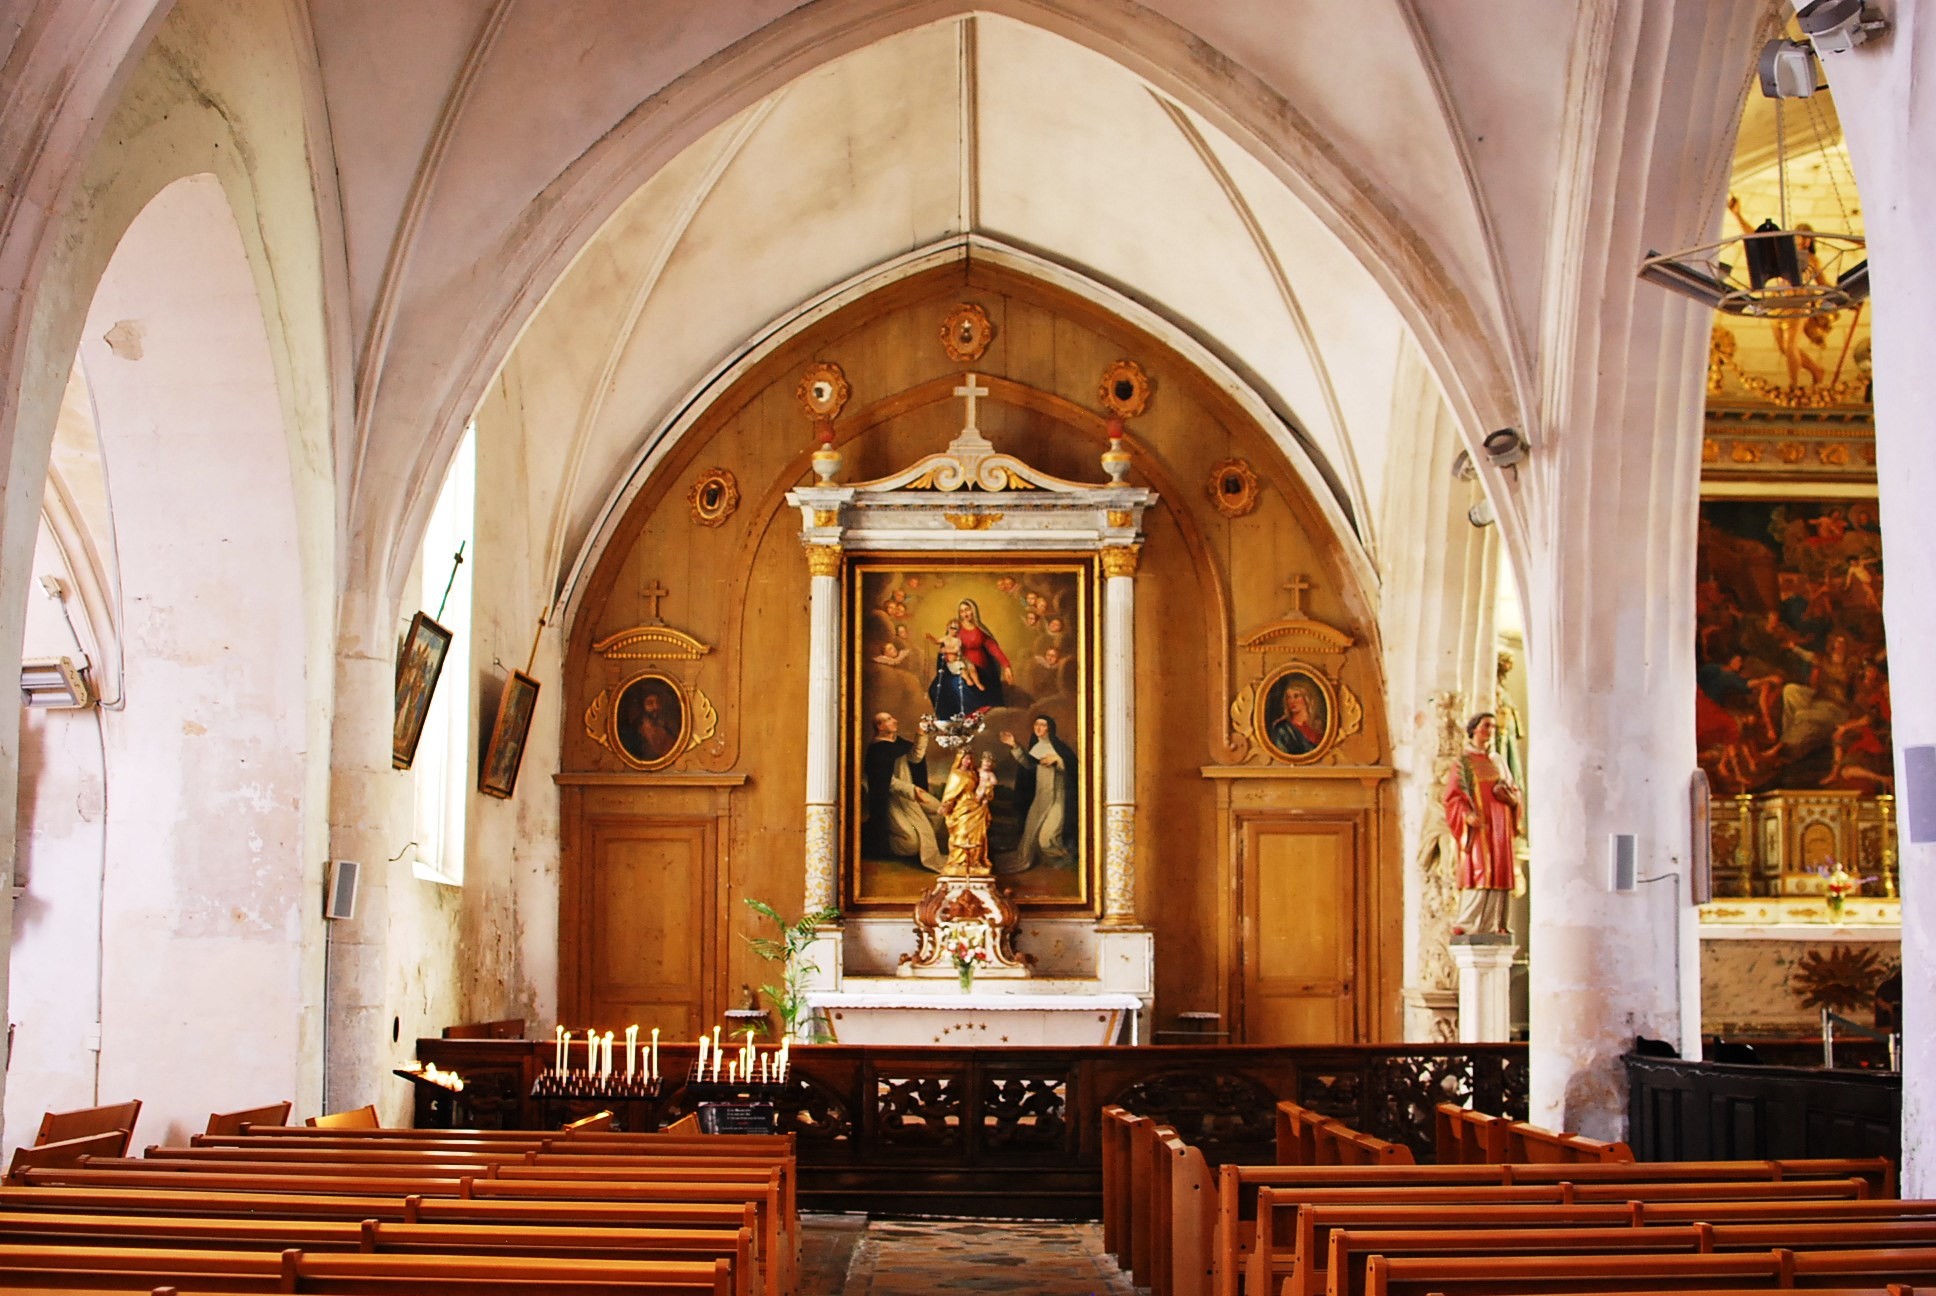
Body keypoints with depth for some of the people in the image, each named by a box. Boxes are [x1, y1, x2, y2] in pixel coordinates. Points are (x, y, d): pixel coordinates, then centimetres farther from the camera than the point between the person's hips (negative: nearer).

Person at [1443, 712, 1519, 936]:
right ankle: (1464, 924, -13)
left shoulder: (1498, 761, 18)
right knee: (1478, 872, -15)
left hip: (1499, 827, 6)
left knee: (1499, 874, 0)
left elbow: (1514, 792, 18)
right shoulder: (1463, 763, 2)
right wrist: (1467, 815, -23)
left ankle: (1493, 924, 1)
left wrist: (1509, 795, -6)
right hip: (1477, 826, -6)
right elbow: (1452, 796, -6)